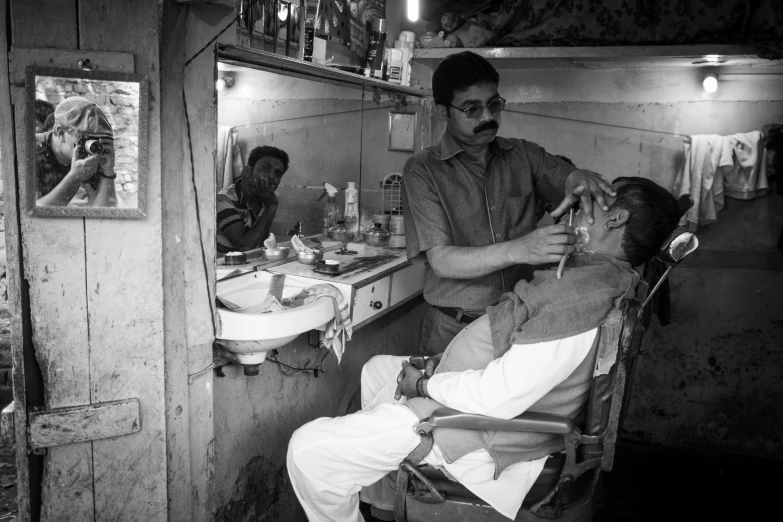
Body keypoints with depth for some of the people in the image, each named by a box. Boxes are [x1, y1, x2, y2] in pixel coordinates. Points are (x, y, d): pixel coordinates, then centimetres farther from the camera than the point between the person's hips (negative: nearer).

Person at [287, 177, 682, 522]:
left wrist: (424, 384, -14)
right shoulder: (605, 276, 4)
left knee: (308, 449, -13)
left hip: (472, 436, -10)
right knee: (378, 368, 30)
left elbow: (496, 399, -31)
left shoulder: (581, 296, -29)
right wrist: (444, 364, 2)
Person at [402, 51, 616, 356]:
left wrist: (579, 178, -19)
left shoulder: (524, 155, 7)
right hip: (455, 330, -3)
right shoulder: (423, 170, -5)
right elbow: (441, 261, -14)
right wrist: (518, 250, -28)